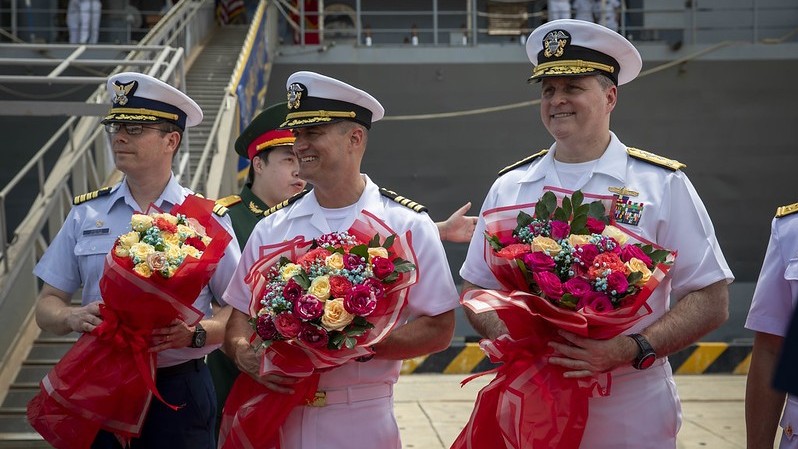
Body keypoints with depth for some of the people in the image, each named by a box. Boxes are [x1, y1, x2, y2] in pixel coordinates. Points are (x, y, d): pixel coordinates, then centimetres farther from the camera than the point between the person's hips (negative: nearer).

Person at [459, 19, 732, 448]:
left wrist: (631, 349, -19)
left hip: (631, 412, -2)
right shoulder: (509, 187, 6)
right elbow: (476, 291, 10)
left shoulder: (663, 184, -3)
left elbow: (711, 301, -5)